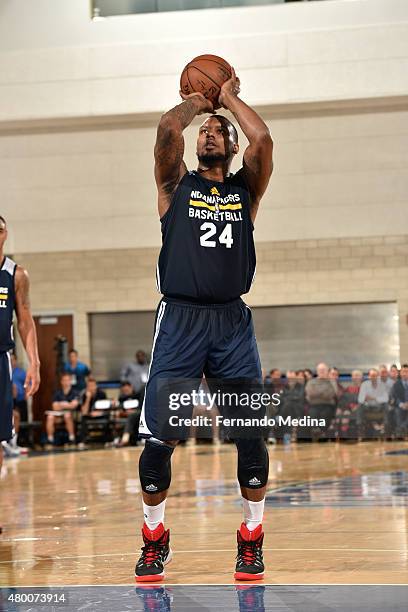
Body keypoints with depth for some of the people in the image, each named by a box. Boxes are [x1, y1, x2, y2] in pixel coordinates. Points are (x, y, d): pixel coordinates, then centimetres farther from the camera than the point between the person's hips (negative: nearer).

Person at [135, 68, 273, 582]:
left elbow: (263, 139, -6)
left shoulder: (246, 189, 13)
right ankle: (155, 540, 12)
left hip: (232, 322, 1)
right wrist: (195, 102, 12)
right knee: (159, 437, -5)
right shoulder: (177, 185, 10)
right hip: (180, 319, -1)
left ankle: (251, 540, 12)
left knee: (250, 434, -3)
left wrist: (230, 98, 8)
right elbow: (168, 128, -7)